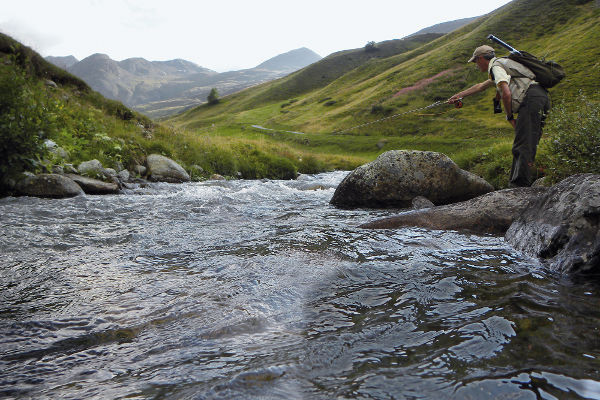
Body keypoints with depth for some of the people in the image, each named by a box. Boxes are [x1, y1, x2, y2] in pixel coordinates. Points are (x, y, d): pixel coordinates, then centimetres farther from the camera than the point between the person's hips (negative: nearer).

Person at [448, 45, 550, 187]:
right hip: (542, 97, 10)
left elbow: (506, 94, -15)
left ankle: (520, 185, -18)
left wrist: (509, 117, -3)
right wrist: (459, 95, 53)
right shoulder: (502, 65, 32)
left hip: (532, 99, -10)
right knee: (528, 143, 9)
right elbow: (481, 86, 46)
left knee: (522, 146, -14)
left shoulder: (495, 66, 0)